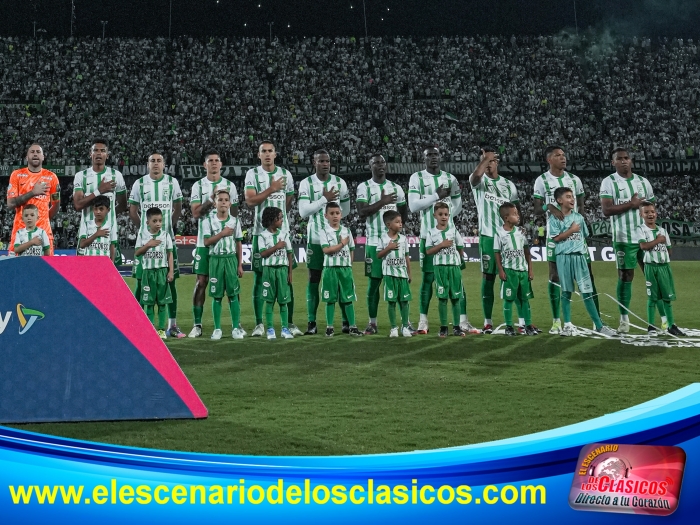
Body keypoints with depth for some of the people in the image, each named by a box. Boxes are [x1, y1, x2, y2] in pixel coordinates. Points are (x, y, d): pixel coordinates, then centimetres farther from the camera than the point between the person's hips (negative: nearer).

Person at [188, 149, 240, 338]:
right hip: (204, 242, -1)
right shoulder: (198, 186, 4)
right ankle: (197, 325, 4)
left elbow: (235, 214, 9)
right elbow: (196, 213, -6)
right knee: (201, 282, -1)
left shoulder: (229, 186, 7)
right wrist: (212, 199, -15)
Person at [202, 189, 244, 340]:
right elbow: (206, 242, -6)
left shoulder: (235, 221, 6)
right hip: (216, 259, -1)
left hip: (231, 259, 1)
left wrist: (240, 265, 5)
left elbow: (238, 244, 8)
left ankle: (236, 327, 4)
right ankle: (217, 328, 8)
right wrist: (223, 233, -12)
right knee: (217, 295, 2)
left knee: (233, 294, -1)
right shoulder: (209, 221, 1)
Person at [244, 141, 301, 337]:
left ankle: (290, 323, 7)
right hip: (260, 232, -2)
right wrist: (271, 189, -16)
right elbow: (250, 200, -12)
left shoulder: (285, 174, 8)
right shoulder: (252, 174, 0)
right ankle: (259, 324, 5)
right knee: (259, 278, 0)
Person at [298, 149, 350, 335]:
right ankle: (312, 323, 6)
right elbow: (303, 212, -11)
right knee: (314, 279, 2)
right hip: (315, 238, -1)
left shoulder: (339, 182, 5)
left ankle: (346, 320, 9)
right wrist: (324, 199, -13)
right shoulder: (306, 184, -2)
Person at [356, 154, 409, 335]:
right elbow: (362, 212, -12)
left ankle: (405, 321, 4)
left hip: (395, 241, 2)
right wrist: (382, 202, -16)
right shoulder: (364, 187, 1)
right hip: (374, 242, -2)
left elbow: (404, 214, 18)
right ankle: (372, 322, 10)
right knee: (374, 281, 2)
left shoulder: (396, 188, 11)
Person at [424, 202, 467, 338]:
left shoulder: (453, 230, 5)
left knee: (456, 297, 4)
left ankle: (456, 327, 10)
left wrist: (459, 261, 8)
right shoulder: (431, 232, 2)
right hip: (439, 267, -1)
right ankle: (443, 327, 5)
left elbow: (460, 248, 10)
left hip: (454, 266, 1)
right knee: (442, 297, -1)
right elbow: (428, 251, -3)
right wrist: (441, 245, -12)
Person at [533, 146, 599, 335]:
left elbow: (582, 207, 14)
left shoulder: (574, 179, 10)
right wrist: (549, 207, -22)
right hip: (554, 233, -3)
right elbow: (536, 210, -2)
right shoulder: (542, 181, 0)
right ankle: (556, 321, 6)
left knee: (587, 273, 0)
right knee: (555, 275, 0)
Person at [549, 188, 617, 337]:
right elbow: (555, 238, -10)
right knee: (566, 291, 3)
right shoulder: (555, 218, 0)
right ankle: (568, 325, 10)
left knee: (587, 291, 1)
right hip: (564, 257, -3)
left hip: (579, 256, 3)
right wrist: (571, 230, -6)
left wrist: (585, 248, 8)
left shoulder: (578, 217, 13)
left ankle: (599, 325, 1)